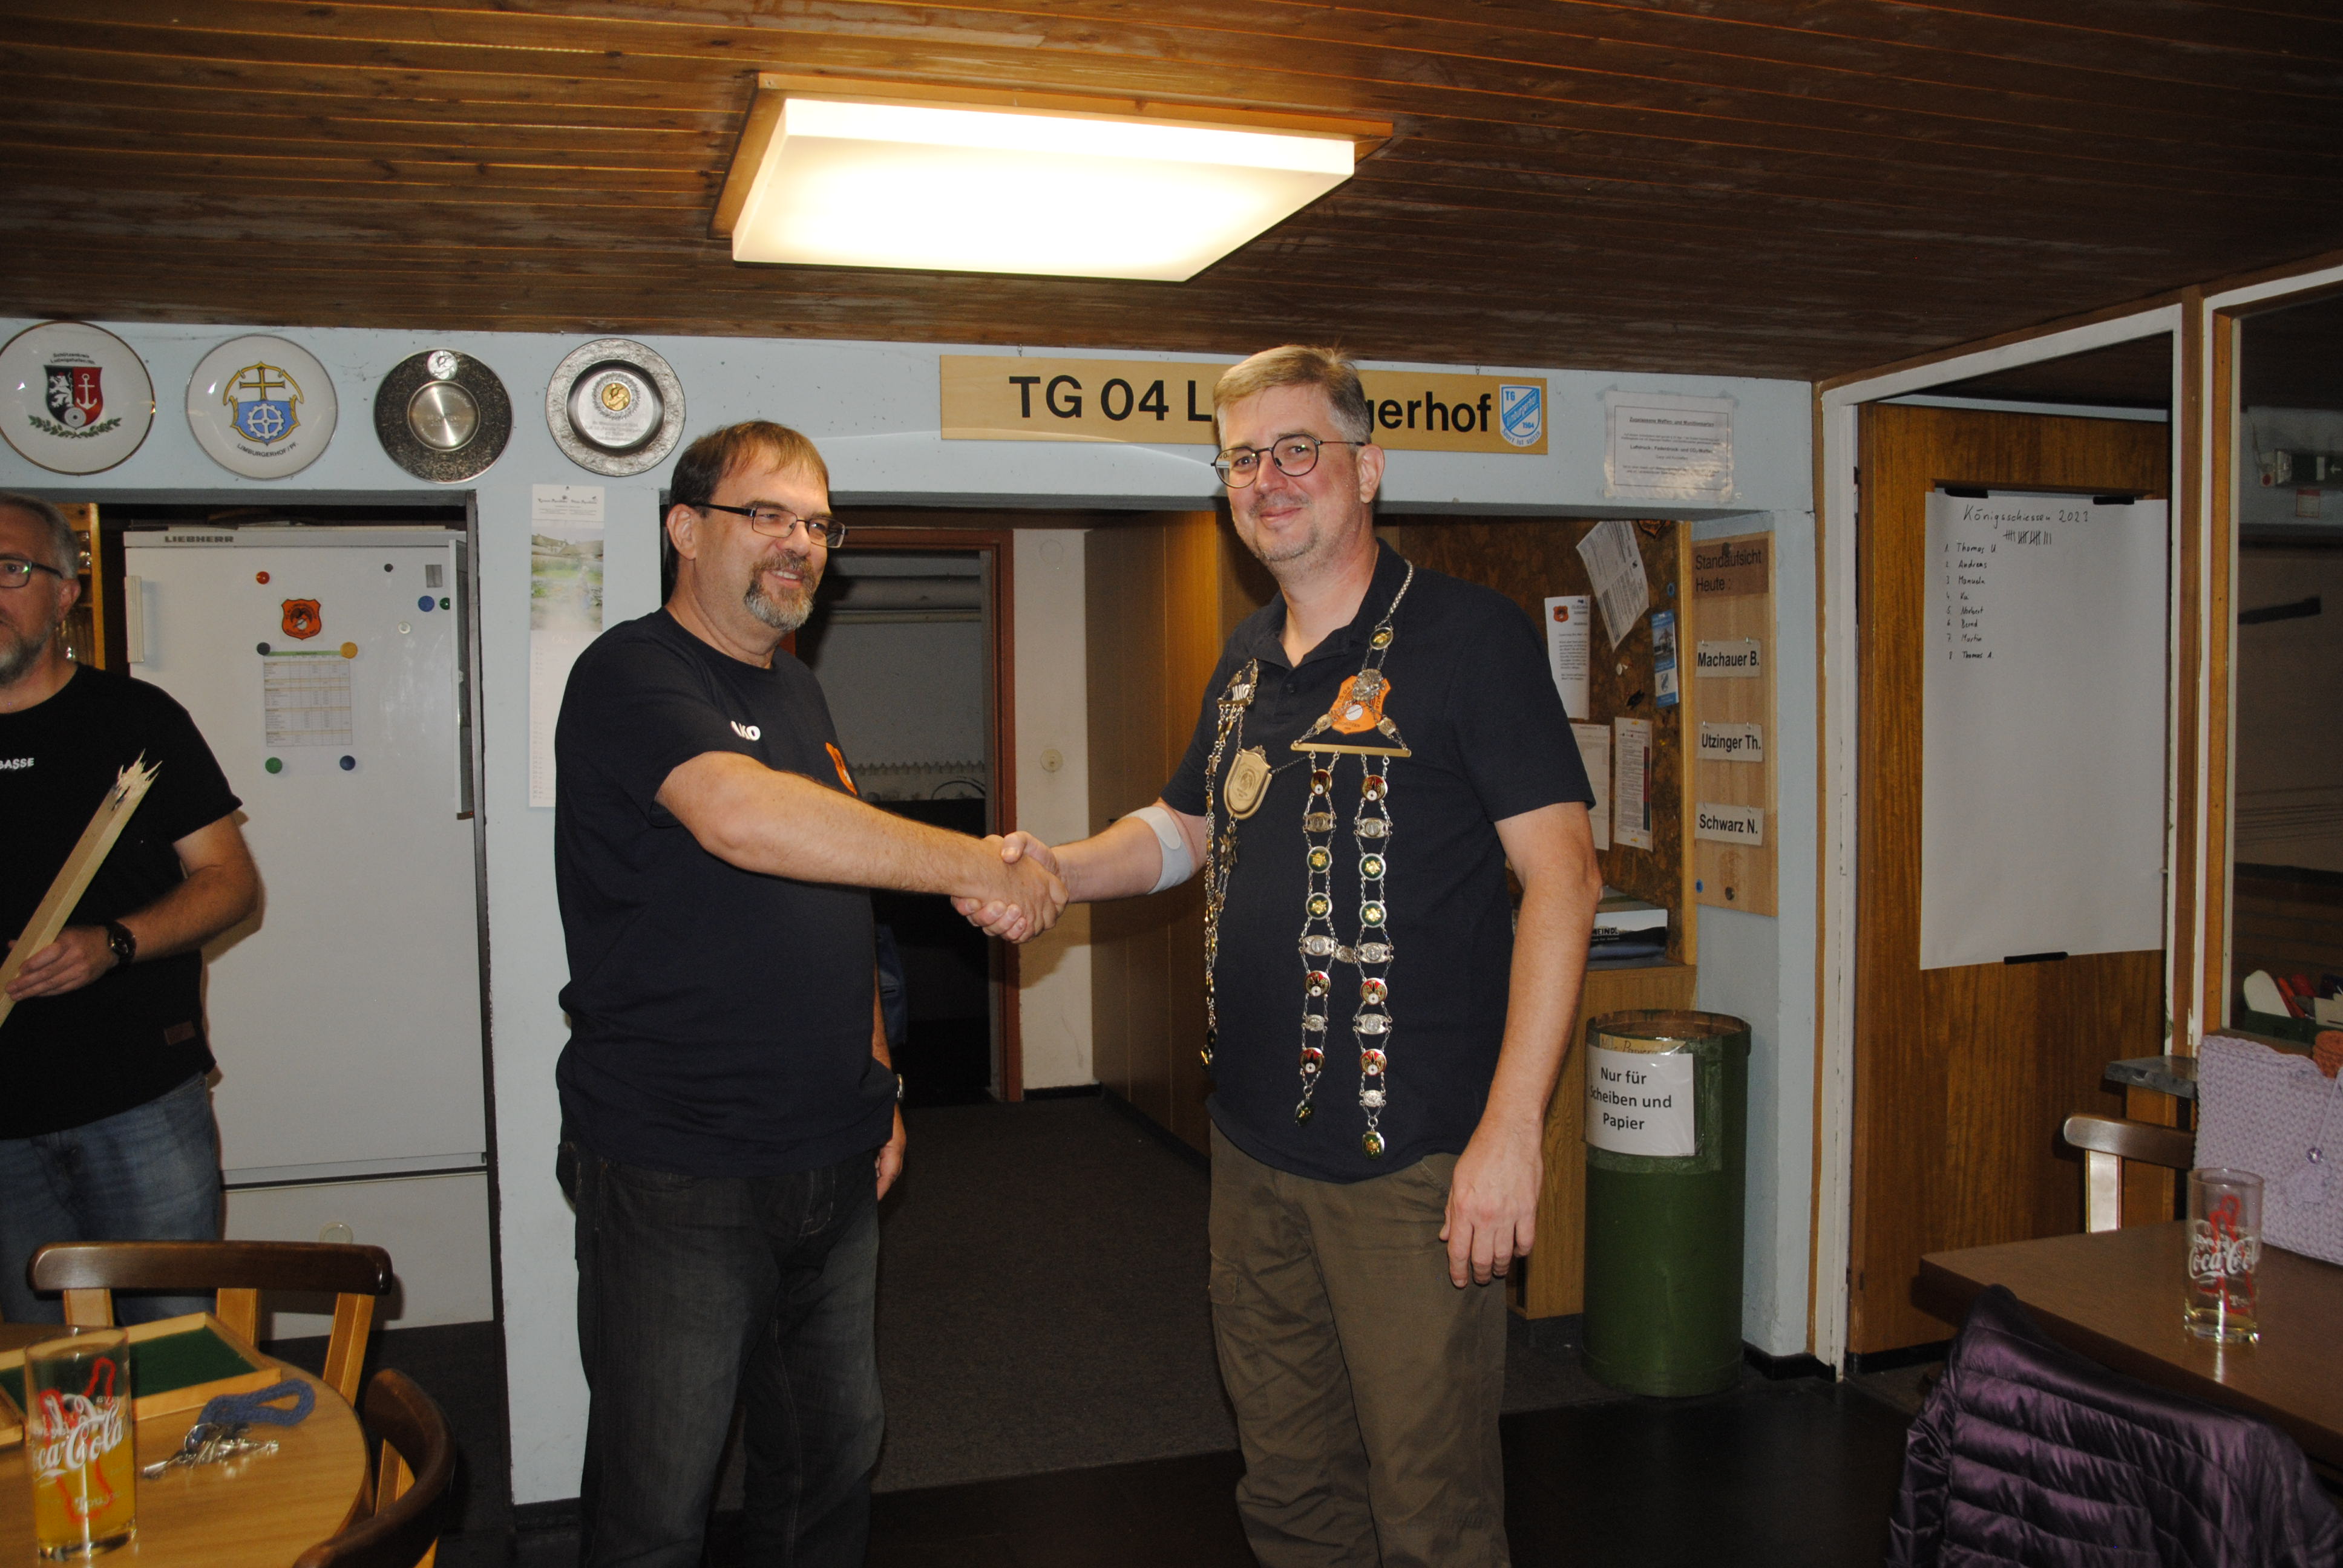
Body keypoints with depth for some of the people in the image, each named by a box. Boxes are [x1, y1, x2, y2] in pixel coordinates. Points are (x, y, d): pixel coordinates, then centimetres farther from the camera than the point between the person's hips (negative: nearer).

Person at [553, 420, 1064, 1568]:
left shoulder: (798, 695, 15)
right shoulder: (632, 675, -12)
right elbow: (740, 817, -32)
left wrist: (878, 1086, 17)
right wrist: (978, 865, -27)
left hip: (832, 1167, 8)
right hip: (675, 1173, -7)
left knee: (834, 1464, 17)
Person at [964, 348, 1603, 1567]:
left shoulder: (1466, 636, -9)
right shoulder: (1248, 661, 13)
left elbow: (1563, 878, -14)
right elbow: (1182, 829, 25)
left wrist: (1513, 1126, -21)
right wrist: (1053, 870, 4)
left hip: (1410, 1159, -7)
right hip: (1255, 1147, 7)